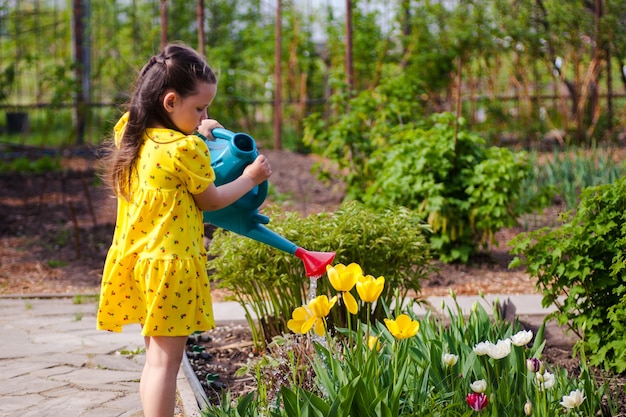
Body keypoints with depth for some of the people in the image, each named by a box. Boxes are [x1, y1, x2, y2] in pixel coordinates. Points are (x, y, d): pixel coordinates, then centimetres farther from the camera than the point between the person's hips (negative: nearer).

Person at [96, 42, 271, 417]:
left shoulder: (129, 132, 4)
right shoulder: (187, 150, -18)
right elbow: (212, 200, -3)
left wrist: (195, 131, 16)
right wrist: (250, 178, 11)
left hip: (136, 258, 8)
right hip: (170, 263, -8)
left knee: (156, 355, 18)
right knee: (166, 360, -2)